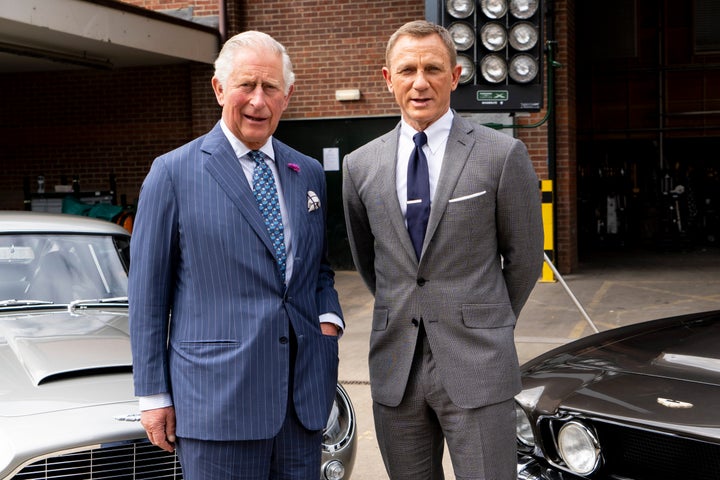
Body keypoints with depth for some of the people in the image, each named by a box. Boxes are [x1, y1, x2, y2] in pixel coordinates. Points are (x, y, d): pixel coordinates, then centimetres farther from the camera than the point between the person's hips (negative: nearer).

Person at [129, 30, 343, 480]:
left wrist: (328, 320, 1)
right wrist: (154, 396, -3)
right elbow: (148, 292, -1)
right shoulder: (173, 173, -2)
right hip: (217, 400, -4)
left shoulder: (310, 174, 12)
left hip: (304, 394, 5)